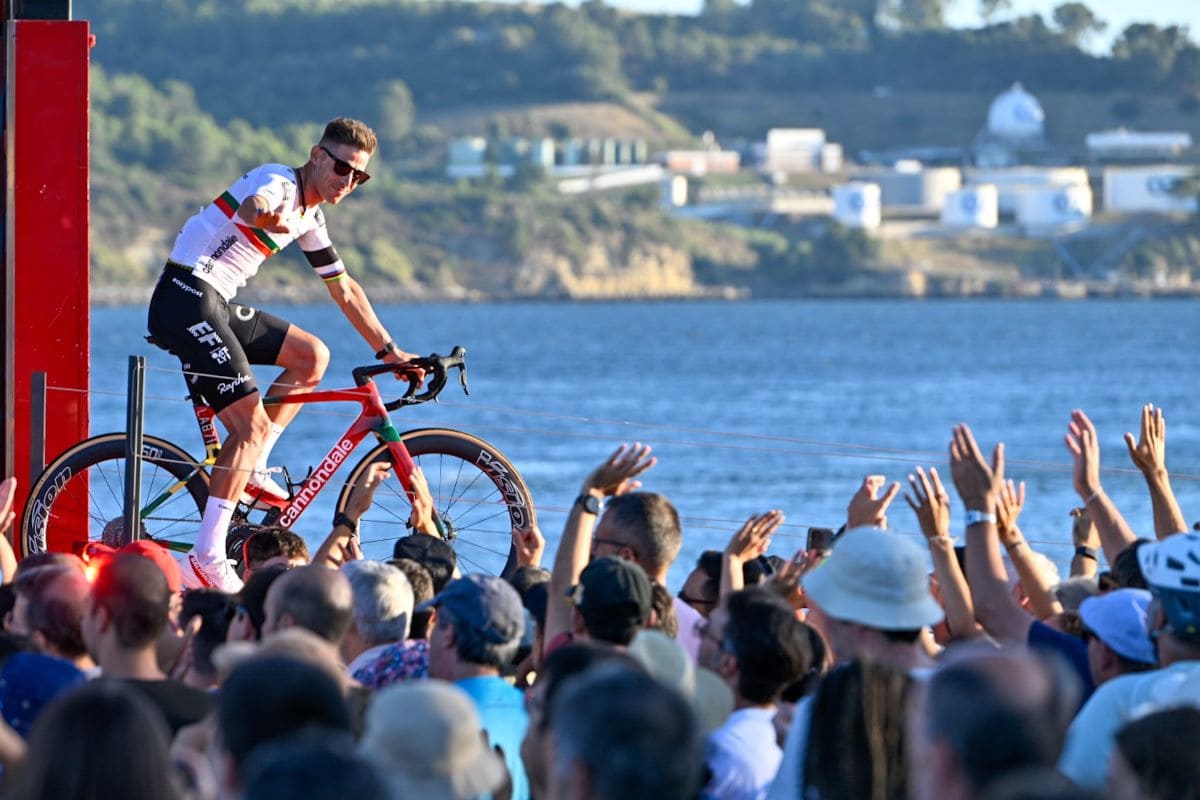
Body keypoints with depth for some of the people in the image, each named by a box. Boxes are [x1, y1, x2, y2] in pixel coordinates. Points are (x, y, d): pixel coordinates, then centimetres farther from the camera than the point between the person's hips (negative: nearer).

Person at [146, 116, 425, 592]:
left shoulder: (309, 216, 17)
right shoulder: (280, 183, -11)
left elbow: (344, 290, 27)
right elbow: (253, 206, -37)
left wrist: (388, 351, 26)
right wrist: (267, 215, -61)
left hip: (218, 305, 10)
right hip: (187, 300, -10)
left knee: (312, 356, 10)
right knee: (252, 424, -15)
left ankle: (250, 473, 8)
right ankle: (207, 561, -18)